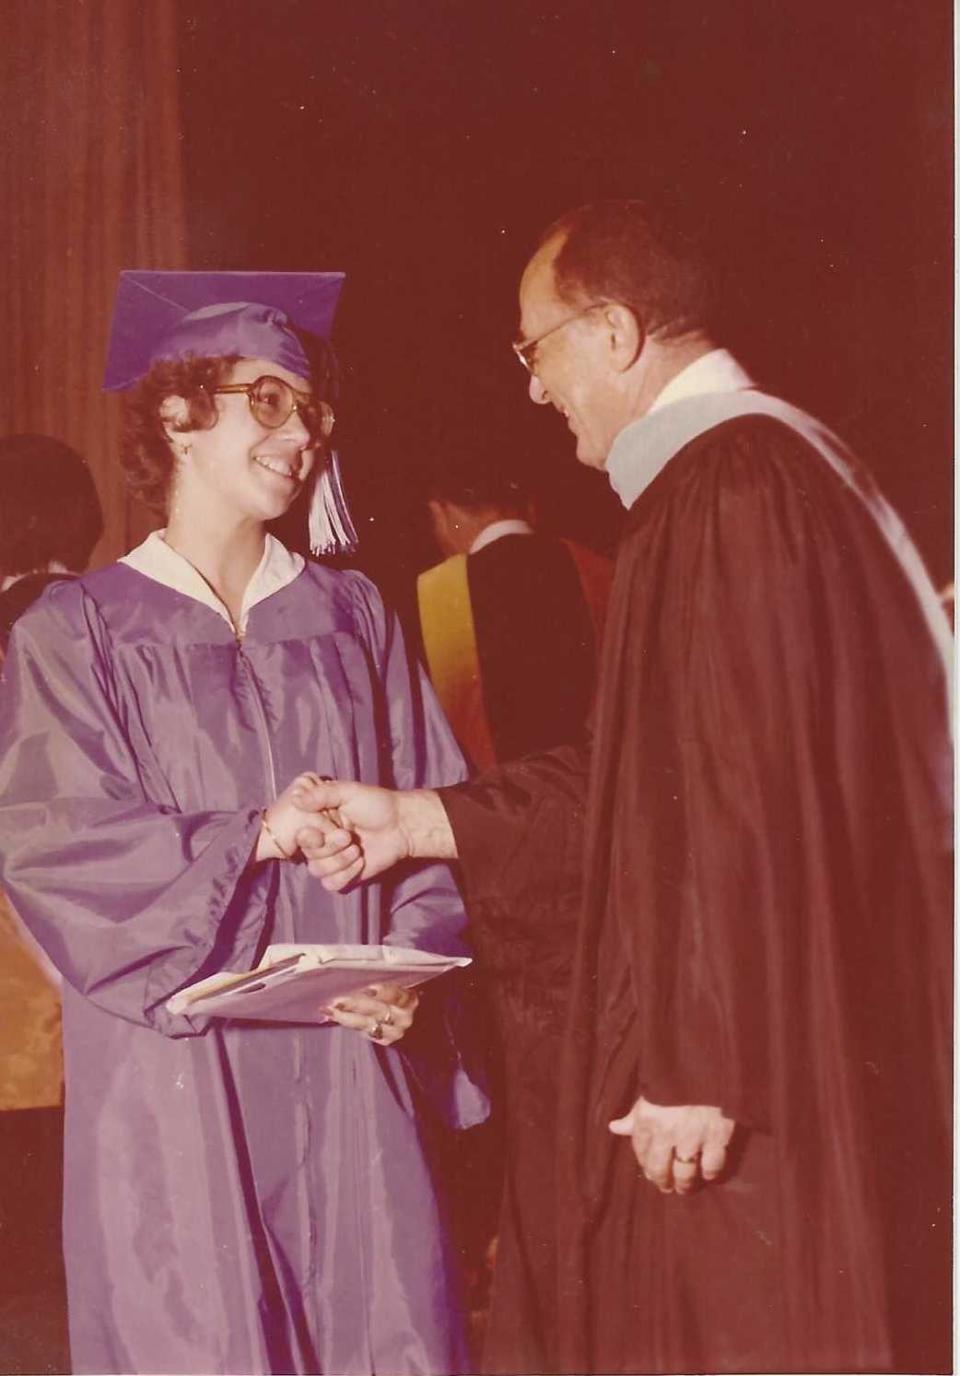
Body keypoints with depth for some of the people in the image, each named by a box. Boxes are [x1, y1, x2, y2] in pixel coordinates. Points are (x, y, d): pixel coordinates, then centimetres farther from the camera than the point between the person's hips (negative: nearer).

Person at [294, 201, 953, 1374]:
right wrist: (416, 821, 15)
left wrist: (694, 1062, -22)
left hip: (762, 1054, -10)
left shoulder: (728, 485, -18)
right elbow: (655, 774, 17)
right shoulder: (758, 464, 15)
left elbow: (741, 798, -24)